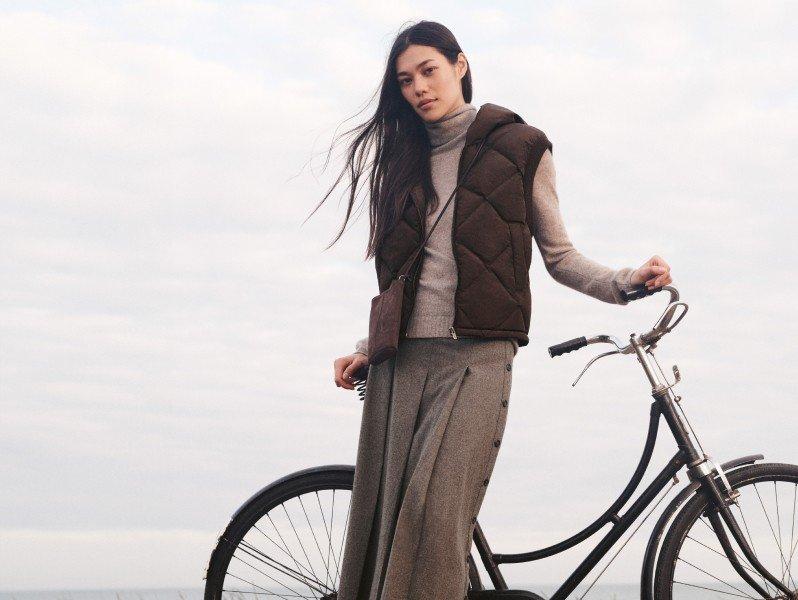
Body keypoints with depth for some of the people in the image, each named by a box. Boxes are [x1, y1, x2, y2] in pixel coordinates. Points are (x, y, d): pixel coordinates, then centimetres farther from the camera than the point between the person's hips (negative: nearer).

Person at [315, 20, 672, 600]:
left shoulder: (519, 146, 8)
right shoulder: (404, 158, 20)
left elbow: (559, 256, 11)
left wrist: (626, 281, -6)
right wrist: (365, 349, 10)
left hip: (477, 356, -4)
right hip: (402, 359, 4)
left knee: (437, 518, -19)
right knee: (382, 516, -4)